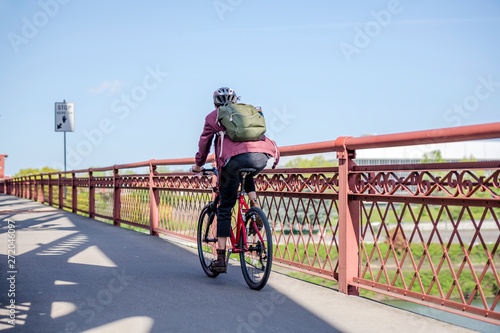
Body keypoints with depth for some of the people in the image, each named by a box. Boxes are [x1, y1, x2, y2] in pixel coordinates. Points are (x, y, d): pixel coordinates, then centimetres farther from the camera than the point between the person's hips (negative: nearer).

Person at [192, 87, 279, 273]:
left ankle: (221, 259, 6)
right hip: (261, 157, 3)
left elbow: (204, 142, 32)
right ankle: (254, 205, 16)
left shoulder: (213, 117, 25)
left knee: (224, 209, 9)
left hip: (235, 159, -3)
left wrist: (198, 165, 48)